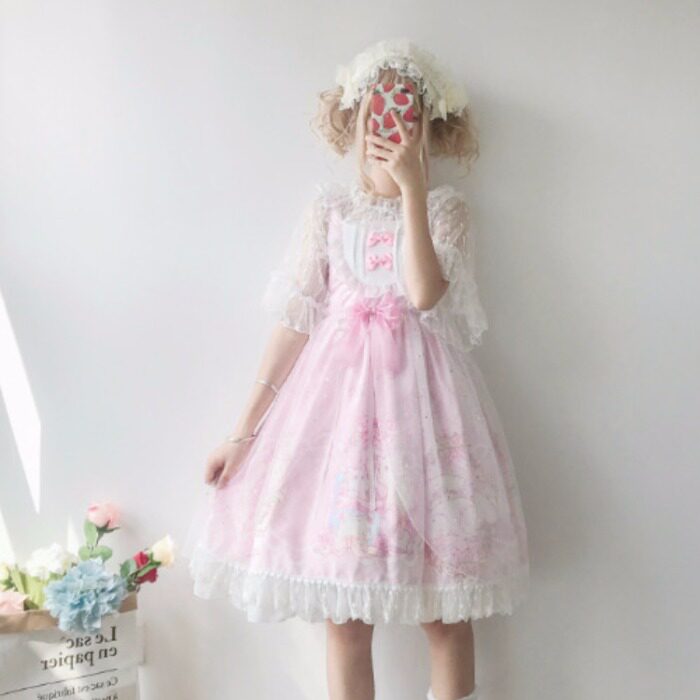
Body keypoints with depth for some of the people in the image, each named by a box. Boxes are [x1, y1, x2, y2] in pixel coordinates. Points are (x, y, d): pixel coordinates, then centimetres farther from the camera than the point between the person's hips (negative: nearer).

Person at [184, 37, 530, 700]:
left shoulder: (444, 206, 5)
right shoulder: (329, 206, 7)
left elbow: (425, 293, -16)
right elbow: (294, 323, 4)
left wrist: (412, 189, -13)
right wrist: (243, 432, 2)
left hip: (420, 395, 0)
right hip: (339, 391, 1)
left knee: (443, 610, 6)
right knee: (343, 613, 5)